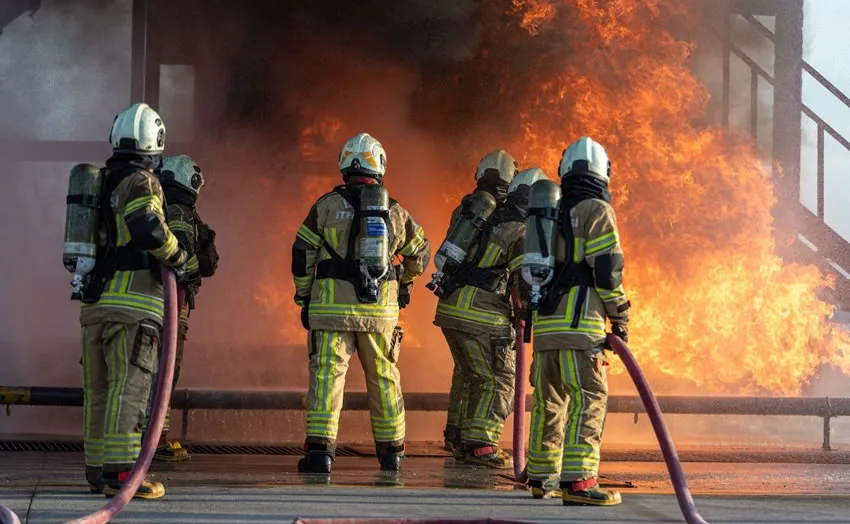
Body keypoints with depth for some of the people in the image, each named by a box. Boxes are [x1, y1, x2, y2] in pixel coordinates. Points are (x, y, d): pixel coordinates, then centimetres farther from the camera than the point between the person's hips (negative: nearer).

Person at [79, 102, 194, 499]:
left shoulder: (101, 184, 17)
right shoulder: (141, 182, -8)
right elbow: (147, 229, -24)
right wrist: (178, 258, -8)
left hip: (94, 302, 8)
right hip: (133, 302, -8)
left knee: (98, 390, 11)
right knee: (129, 388, -11)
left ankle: (97, 470, 16)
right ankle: (120, 473, -17)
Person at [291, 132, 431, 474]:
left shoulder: (327, 206, -2)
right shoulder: (395, 212, 6)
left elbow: (302, 256, 0)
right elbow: (420, 255, 19)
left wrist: (304, 299, 11)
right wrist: (402, 280, 38)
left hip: (332, 307, -2)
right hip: (381, 312, 2)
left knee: (327, 376, -3)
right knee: (384, 379, 13)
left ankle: (320, 449, -12)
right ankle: (391, 452, 20)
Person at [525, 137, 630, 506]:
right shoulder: (596, 211, -4)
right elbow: (607, 269, -11)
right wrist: (620, 316, -3)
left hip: (545, 323, 8)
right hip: (579, 325, -8)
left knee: (549, 402, 16)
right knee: (589, 400, -11)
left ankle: (540, 476, 24)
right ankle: (577, 481, -20)